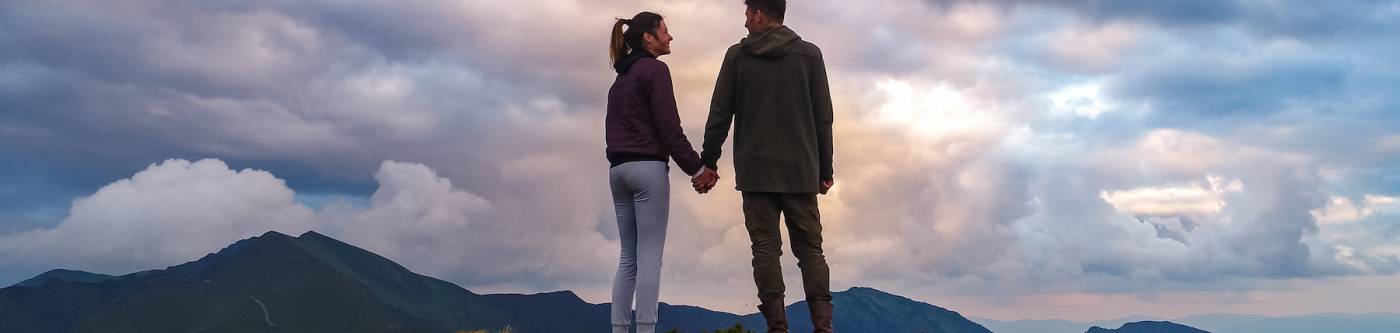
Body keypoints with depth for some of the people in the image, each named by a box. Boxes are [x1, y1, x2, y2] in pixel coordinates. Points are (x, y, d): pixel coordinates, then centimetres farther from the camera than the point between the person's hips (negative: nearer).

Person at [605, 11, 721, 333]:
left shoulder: (620, 78, 21)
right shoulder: (654, 69, -4)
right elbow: (669, 127, -12)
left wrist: (622, 160, 18)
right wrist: (696, 167, -7)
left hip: (618, 169, 8)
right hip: (648, 167, -8)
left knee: (628, 257, 6)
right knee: (650, 256, -9)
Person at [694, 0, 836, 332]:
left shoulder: (737, 55, 3)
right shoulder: (809, 54, 5)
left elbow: (719, 116, 1)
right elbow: (823, 118, 4)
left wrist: (707, 164, 8)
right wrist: (825, 170, 9)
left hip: (755, 171, -1)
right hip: (801, 171, 1)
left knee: (766, 248, 1)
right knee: (810, 249, 5)